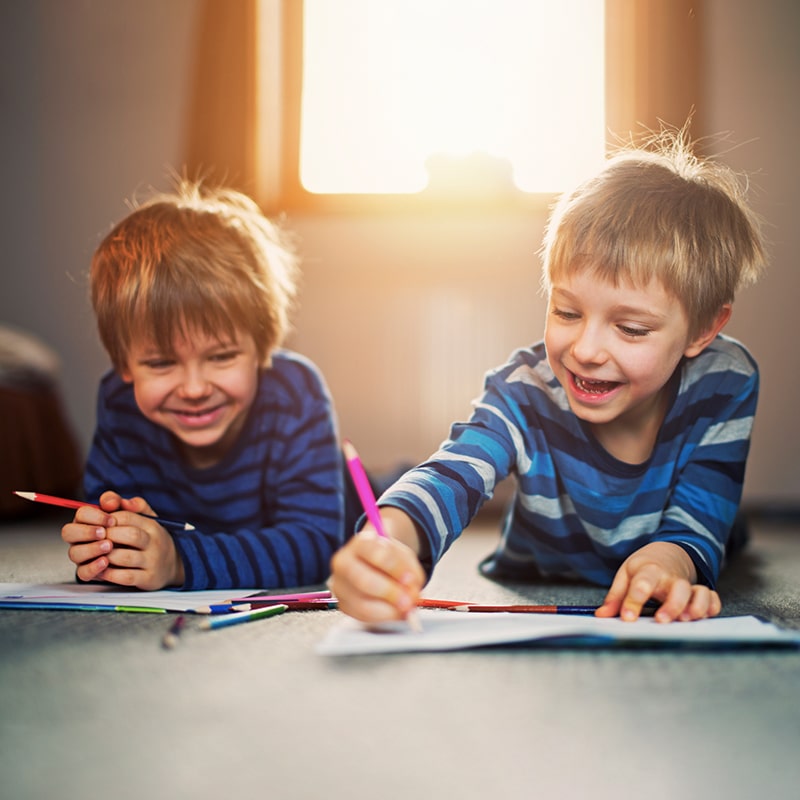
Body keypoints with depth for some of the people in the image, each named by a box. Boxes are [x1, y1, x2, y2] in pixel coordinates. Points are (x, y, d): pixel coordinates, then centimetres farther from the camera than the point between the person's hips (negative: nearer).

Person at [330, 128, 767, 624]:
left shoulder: (726, 384, -15)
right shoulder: (526, 393, -20)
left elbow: (698, 527, -16)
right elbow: (452, 478, -39)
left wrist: (670, 560, -42)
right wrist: (391, 540, -63)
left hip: (666, 628, 2)